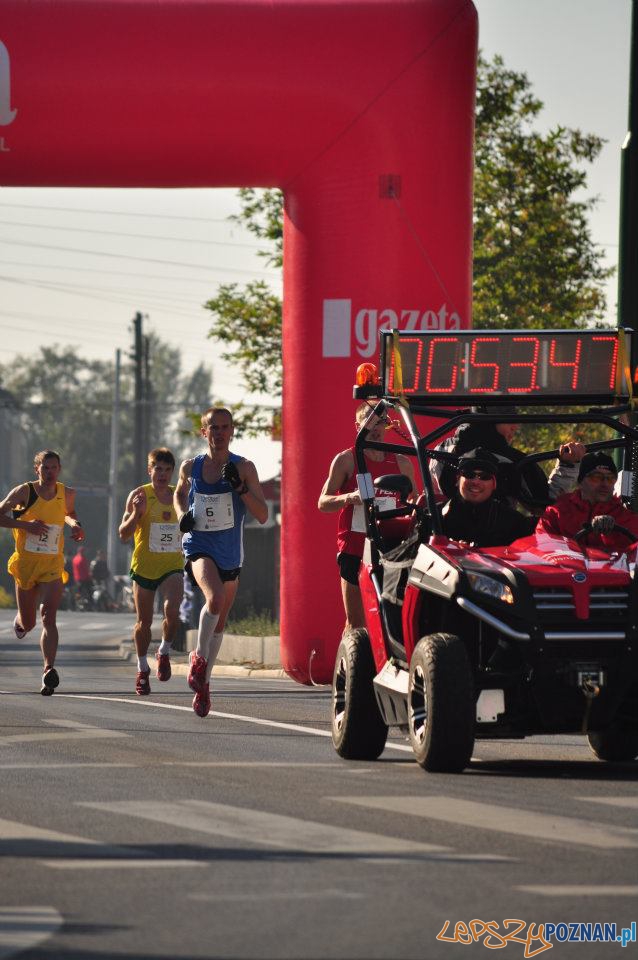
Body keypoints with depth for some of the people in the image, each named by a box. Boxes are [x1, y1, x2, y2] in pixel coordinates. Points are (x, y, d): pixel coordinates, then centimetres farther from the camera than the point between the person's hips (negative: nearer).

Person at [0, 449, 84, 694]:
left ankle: (49, 670, -28)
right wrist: (25, 525, -19)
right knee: (28, 623, 12)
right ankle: (20, 620, 52)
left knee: (49, 617, -19)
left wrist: (75, 525, 2)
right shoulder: (23, 492, -8)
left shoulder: (67, 494, 2)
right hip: (25, 563, 0)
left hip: (53, 566, 1)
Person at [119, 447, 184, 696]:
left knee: (172, 610, -25)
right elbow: (123, 534, -8)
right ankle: (142, 669, 31)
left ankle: (164, 652, 3)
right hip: (144, 566, -1)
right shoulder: (139, 495, -6)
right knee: (144, 622, 8)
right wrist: (137, 513, -24)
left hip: (172, 566, 1)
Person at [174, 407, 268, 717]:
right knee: (215, 597, -31)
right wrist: (182, 515, 2)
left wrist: (240, 487, -22)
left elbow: (262, 515, -8)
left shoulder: (243, 468, -5)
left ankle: (203, 682, 30)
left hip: (230, 553, 2)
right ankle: (199, 657, -11)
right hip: (199, 547, -2)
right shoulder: (191, 467, 0)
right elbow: (180, 492, 22)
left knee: (220, 622, 12)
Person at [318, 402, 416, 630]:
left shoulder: (402, 463, 13)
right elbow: (323, 502, -2)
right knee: (356, 623, -2)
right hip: (355, 550, -3)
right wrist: (348, 498, -22)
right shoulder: (346, 460, 2)